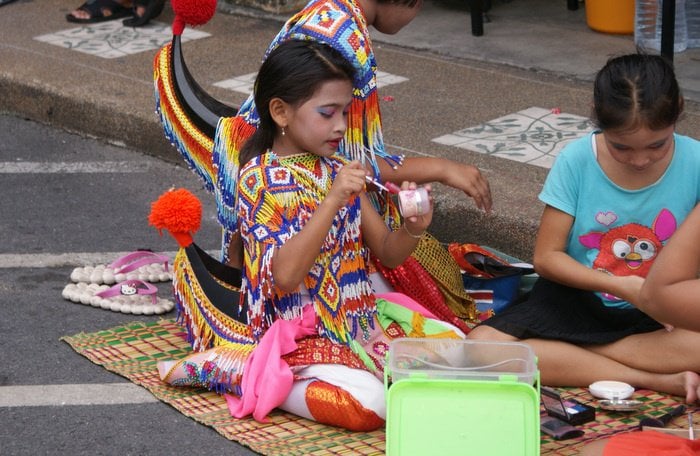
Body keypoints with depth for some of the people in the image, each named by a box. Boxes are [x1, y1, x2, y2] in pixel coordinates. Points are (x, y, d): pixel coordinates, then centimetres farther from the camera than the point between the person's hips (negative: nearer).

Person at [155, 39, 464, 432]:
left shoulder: (339, 171, 7)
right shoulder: (260, 180, -13)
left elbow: (388, 253, 10)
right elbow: (285, 276, -25)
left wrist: (414, 228, -12)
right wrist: (333, 200, -30)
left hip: (360, 318, 7)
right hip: (300, 336, -7)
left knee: (454, 342, -4)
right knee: (367, 403, -29)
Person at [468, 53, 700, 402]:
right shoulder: (576, 160, -11)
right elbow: (546, 257, -7)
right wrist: (619, 286, -20)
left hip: (658, 316, -1)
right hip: (578, 299, 2)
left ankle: (561, 352, -19)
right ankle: (657, 380, -23)